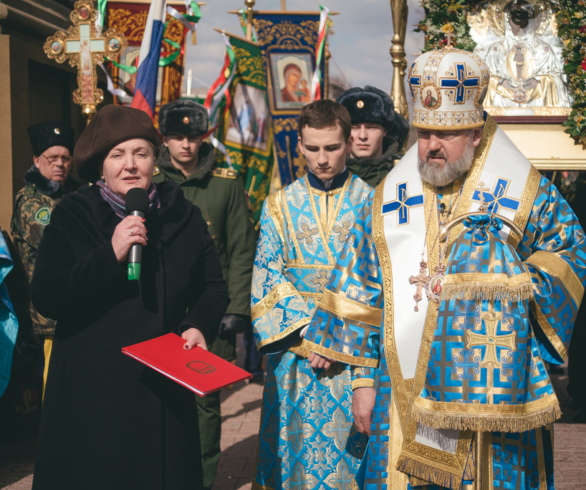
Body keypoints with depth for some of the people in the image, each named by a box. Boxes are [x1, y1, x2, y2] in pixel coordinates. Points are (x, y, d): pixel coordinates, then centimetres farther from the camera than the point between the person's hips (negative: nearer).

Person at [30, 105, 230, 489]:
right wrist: (110, 255, -21)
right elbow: (46, 298, -12)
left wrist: (199, 325, -8)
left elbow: (214, 287, 13)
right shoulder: (72, 216, -2)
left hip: (165, 392, 2)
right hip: (92, 394, -2)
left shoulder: (184, 217, 5)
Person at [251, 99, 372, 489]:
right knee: (296, 449, 5)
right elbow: (268, 282, 0)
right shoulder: (280, 206, 6)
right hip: (295, 352, 1)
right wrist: (310, 330, -12)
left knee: (351, 447, 3)